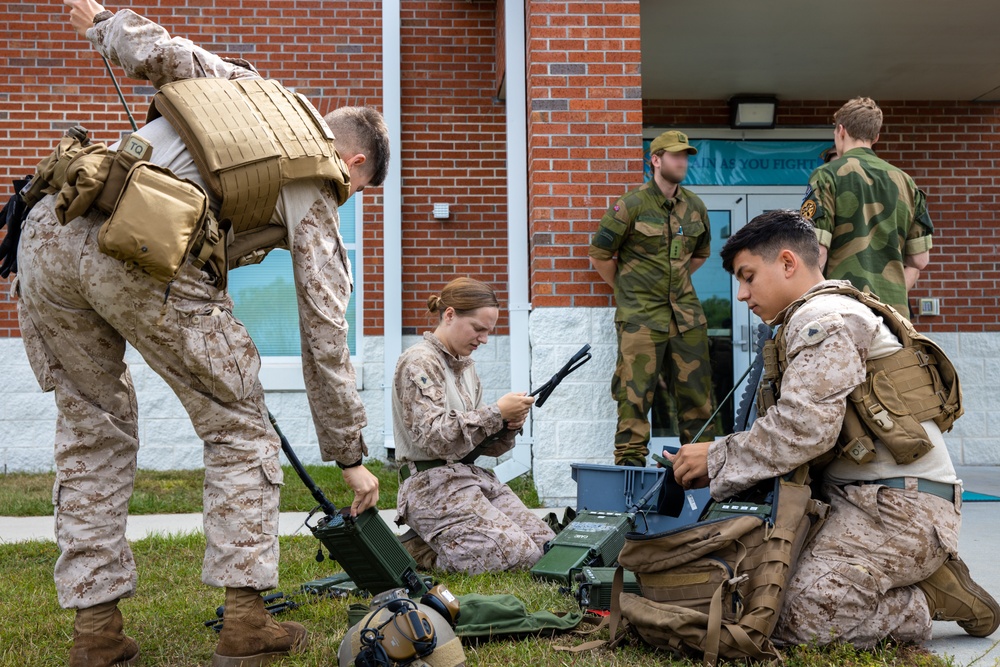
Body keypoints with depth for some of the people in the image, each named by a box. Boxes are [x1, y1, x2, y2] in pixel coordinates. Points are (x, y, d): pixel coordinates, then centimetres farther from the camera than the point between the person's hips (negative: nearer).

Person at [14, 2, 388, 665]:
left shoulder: (244, 85, 28)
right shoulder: (314, 193, 15)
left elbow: (159, 54, 11)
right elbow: (325, 336, 14)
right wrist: (350, 455, 22)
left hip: (51, 231, 6)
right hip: (146, 257, -6)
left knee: (93, 432, 18)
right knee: (240, 433, 12)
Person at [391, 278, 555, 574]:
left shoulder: (466, 365, 16)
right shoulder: (418, 363, -10)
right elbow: (432, 435, -22)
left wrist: (508, 426, -4)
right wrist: (497, 412, -20)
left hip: (471, 475, 9)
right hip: (432, 484, -9)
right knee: (520, 555, -21)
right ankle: (419, 550, -3)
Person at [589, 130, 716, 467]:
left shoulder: (695, 206, 10)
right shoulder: (631, 205, -7)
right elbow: (600, 255, 0)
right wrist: (627, 291, 7)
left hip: (686, 313, 5)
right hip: (640, 316, -5)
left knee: (695, 389, 8)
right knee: (635, 392, -5)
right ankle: (630, 463, 3)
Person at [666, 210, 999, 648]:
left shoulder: (822, 319, -9)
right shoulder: (834, 313, 25)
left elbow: (803, 429, -22)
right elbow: (793, 424, 18)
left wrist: (717, 458, -10)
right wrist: (715, 467, 7)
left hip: (900, 506, -11)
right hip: (858, 498, 11)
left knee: (795, 616, -23)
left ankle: (928, 602, -2)